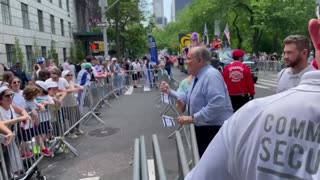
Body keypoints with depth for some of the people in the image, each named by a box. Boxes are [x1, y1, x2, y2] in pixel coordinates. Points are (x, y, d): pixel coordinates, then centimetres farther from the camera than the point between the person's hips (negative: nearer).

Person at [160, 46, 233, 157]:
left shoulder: (211, 75, -23)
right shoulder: (198, 76, 9)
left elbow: (216, 105, -33)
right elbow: (189, 97, 19)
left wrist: (193, 118, -29)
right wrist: (170, 92, 11)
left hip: (215, 129, -10)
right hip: (202, 128, 10)